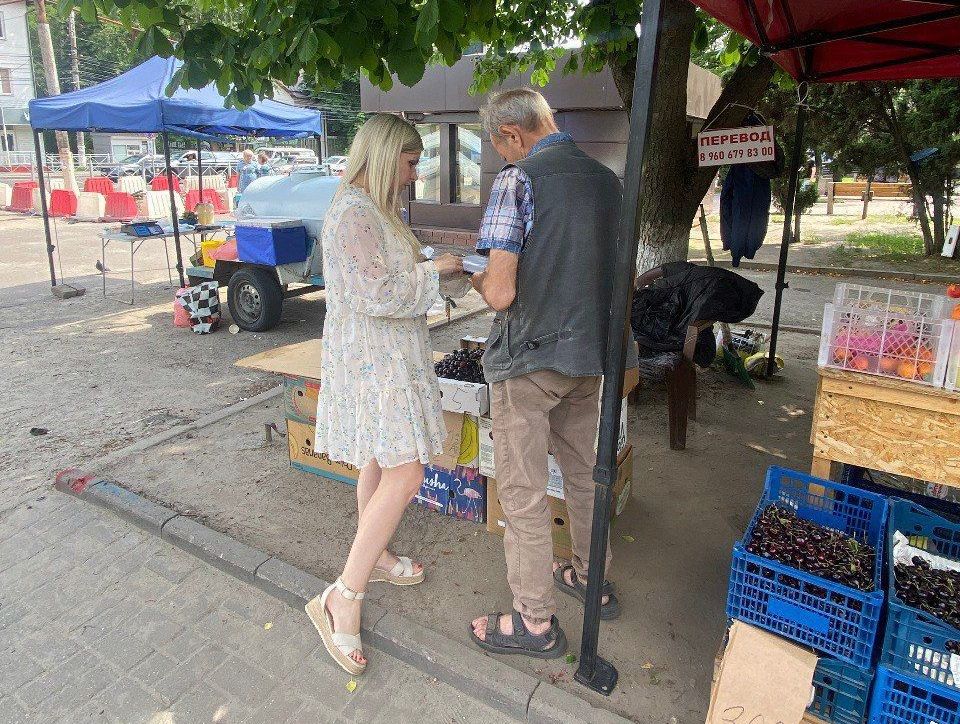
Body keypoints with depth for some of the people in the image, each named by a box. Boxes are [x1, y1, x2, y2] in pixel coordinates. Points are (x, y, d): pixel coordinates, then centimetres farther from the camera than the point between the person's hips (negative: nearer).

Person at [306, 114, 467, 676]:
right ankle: (342, 599, -3)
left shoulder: (380, 211, 15)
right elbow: (377, 295, -25)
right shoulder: (353, 213, -18)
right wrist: (434, 271, -14)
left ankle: (374, 556, 36)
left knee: (380, 464, 19)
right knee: (405, 475, -12)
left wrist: (453, 276, 8)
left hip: (391, 357, 10)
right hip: (372, 360, -10)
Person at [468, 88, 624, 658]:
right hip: (591, 353, 7)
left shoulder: (518, 181, -15)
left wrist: (477, 279, 1)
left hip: (531, 355, -7)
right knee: (584, 471, 21)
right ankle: (592, 578, 39)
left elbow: (501, 293, -21)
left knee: (523, 491, 5)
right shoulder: (607, 179, 7)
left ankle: (536, 621, 19)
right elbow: (612, 271, 14)